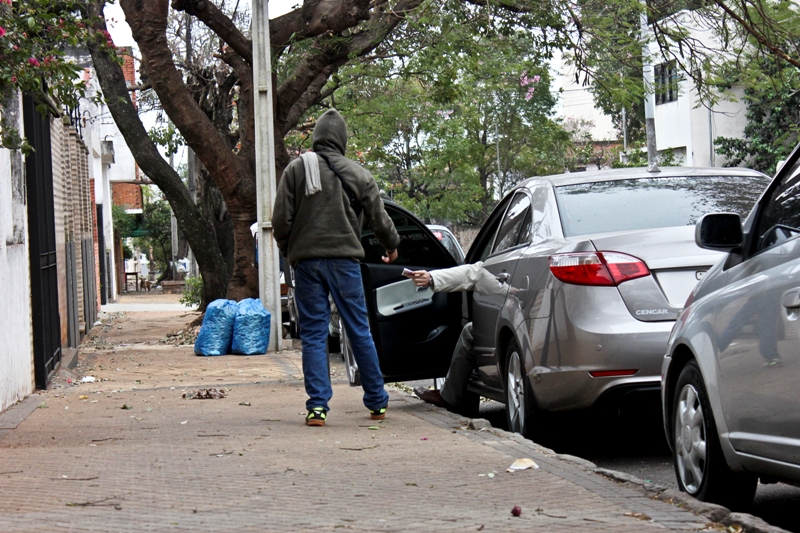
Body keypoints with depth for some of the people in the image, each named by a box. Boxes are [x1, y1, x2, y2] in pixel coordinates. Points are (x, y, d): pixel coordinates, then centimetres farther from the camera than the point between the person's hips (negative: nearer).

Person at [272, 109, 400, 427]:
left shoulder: (296, 170, 3)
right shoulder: (357, 174, 5)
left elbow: (281, 220, 0)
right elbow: (378, 218, 10)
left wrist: (290, 252, 18)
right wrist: (392, 246, 30)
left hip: (306, 261, 0)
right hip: (344, 260, 0)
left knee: (313, 334, 3)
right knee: (359, 331, 8)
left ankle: (317, 406, -4)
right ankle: (377, 403, 14)